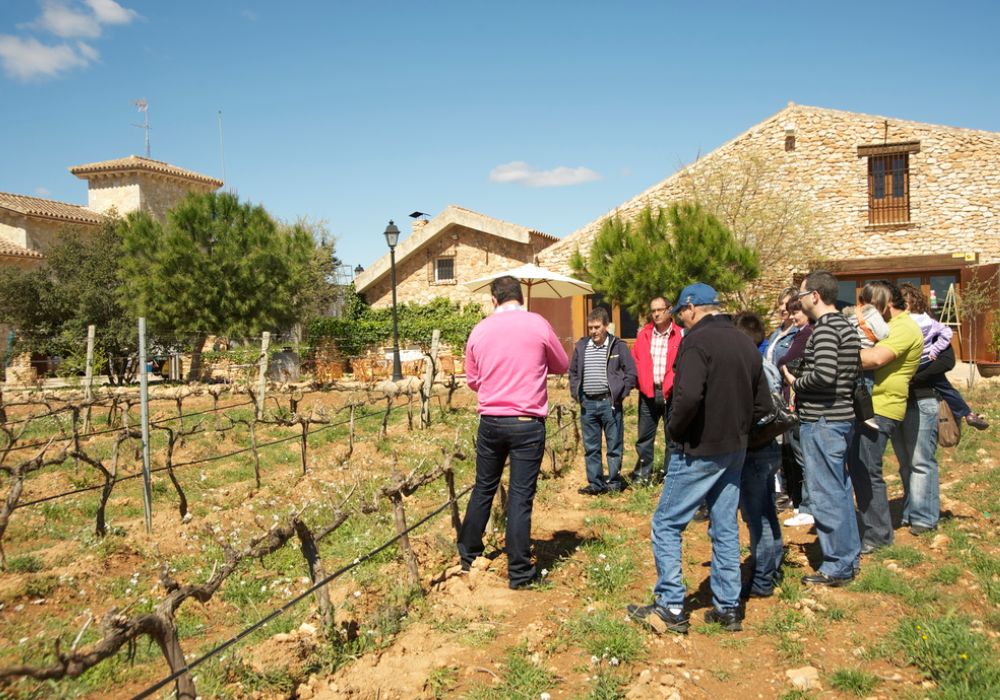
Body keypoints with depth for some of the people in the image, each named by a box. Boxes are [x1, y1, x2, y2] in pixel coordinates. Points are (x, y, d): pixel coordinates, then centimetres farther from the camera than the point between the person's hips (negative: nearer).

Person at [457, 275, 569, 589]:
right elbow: (562, 366, 8)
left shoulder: (479, 330, 1)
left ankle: (468, 555, 32)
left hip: (490, 421, 3)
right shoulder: (538, 325, -6)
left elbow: (472, 380, 12)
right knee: (521, 496, 2)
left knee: (483, 488, 18)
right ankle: (519, 572, 9)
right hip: (527, 422, -3)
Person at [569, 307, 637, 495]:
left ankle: (615, 482, 16)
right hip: (587, 403, 4)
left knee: (614, 446, 4)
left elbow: (631, 373, -1)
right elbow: (573, 372, 19)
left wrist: (619, 394, -6)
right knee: (590, 447, 9)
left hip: (609, 403, -4)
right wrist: (576, 393, 8)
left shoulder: (618, 346, -3)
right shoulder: (581, 346, 8)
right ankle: (595, 483, 18)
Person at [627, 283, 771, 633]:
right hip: (735, 450, 8)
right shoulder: (746, 343, 8)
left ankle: (670, 607, 5)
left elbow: (688, 397, -29)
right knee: (725, 528, 15)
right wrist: (737, 429, 12)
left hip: (699, 450, -8)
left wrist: (674, 430, -13)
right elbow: (763, 404, 10)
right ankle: (728, 608, 22)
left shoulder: (697, 340, -16)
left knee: (666, 524, 3)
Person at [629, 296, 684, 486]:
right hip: (648, 393, 2)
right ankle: (643, 473, 18)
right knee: (644, 436, 8)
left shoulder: (680, 335, -3)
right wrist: (640, 382, -1)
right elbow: (635, 360, 10)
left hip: (672, 393, -2)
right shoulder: (643, 334, 6)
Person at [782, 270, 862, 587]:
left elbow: (824, 375, -27)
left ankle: (837, 566, 6)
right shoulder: (845, 326, 14)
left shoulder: (824, 328, -16)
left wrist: (795, 382, -10)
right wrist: (802, 379, 12)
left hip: (821, 421, -10)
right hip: (842, 416, 10)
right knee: (840, 489, 17)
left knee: (825, 493, -2)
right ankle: (850, 555, 28)